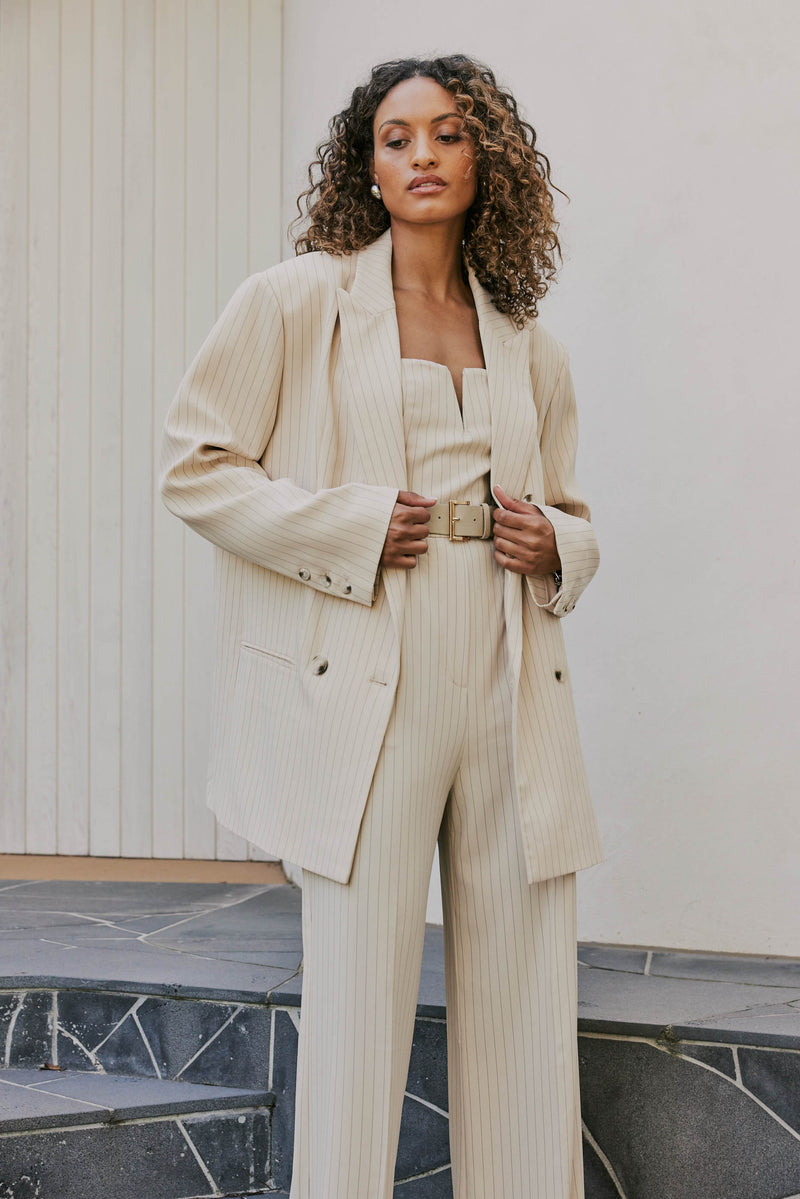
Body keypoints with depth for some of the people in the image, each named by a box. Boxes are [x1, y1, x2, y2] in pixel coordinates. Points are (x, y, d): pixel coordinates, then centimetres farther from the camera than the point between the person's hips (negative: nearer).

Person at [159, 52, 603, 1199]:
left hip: (513, 704, 4)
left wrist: (553, 546, 2)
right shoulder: (295, 301, 5)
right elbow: (195, 465, 1)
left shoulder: (532, 349, 16)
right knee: (358, 1005, -1)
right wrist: (353, 526, -10)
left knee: (527, 1001, 8)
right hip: (365, 697, -4)